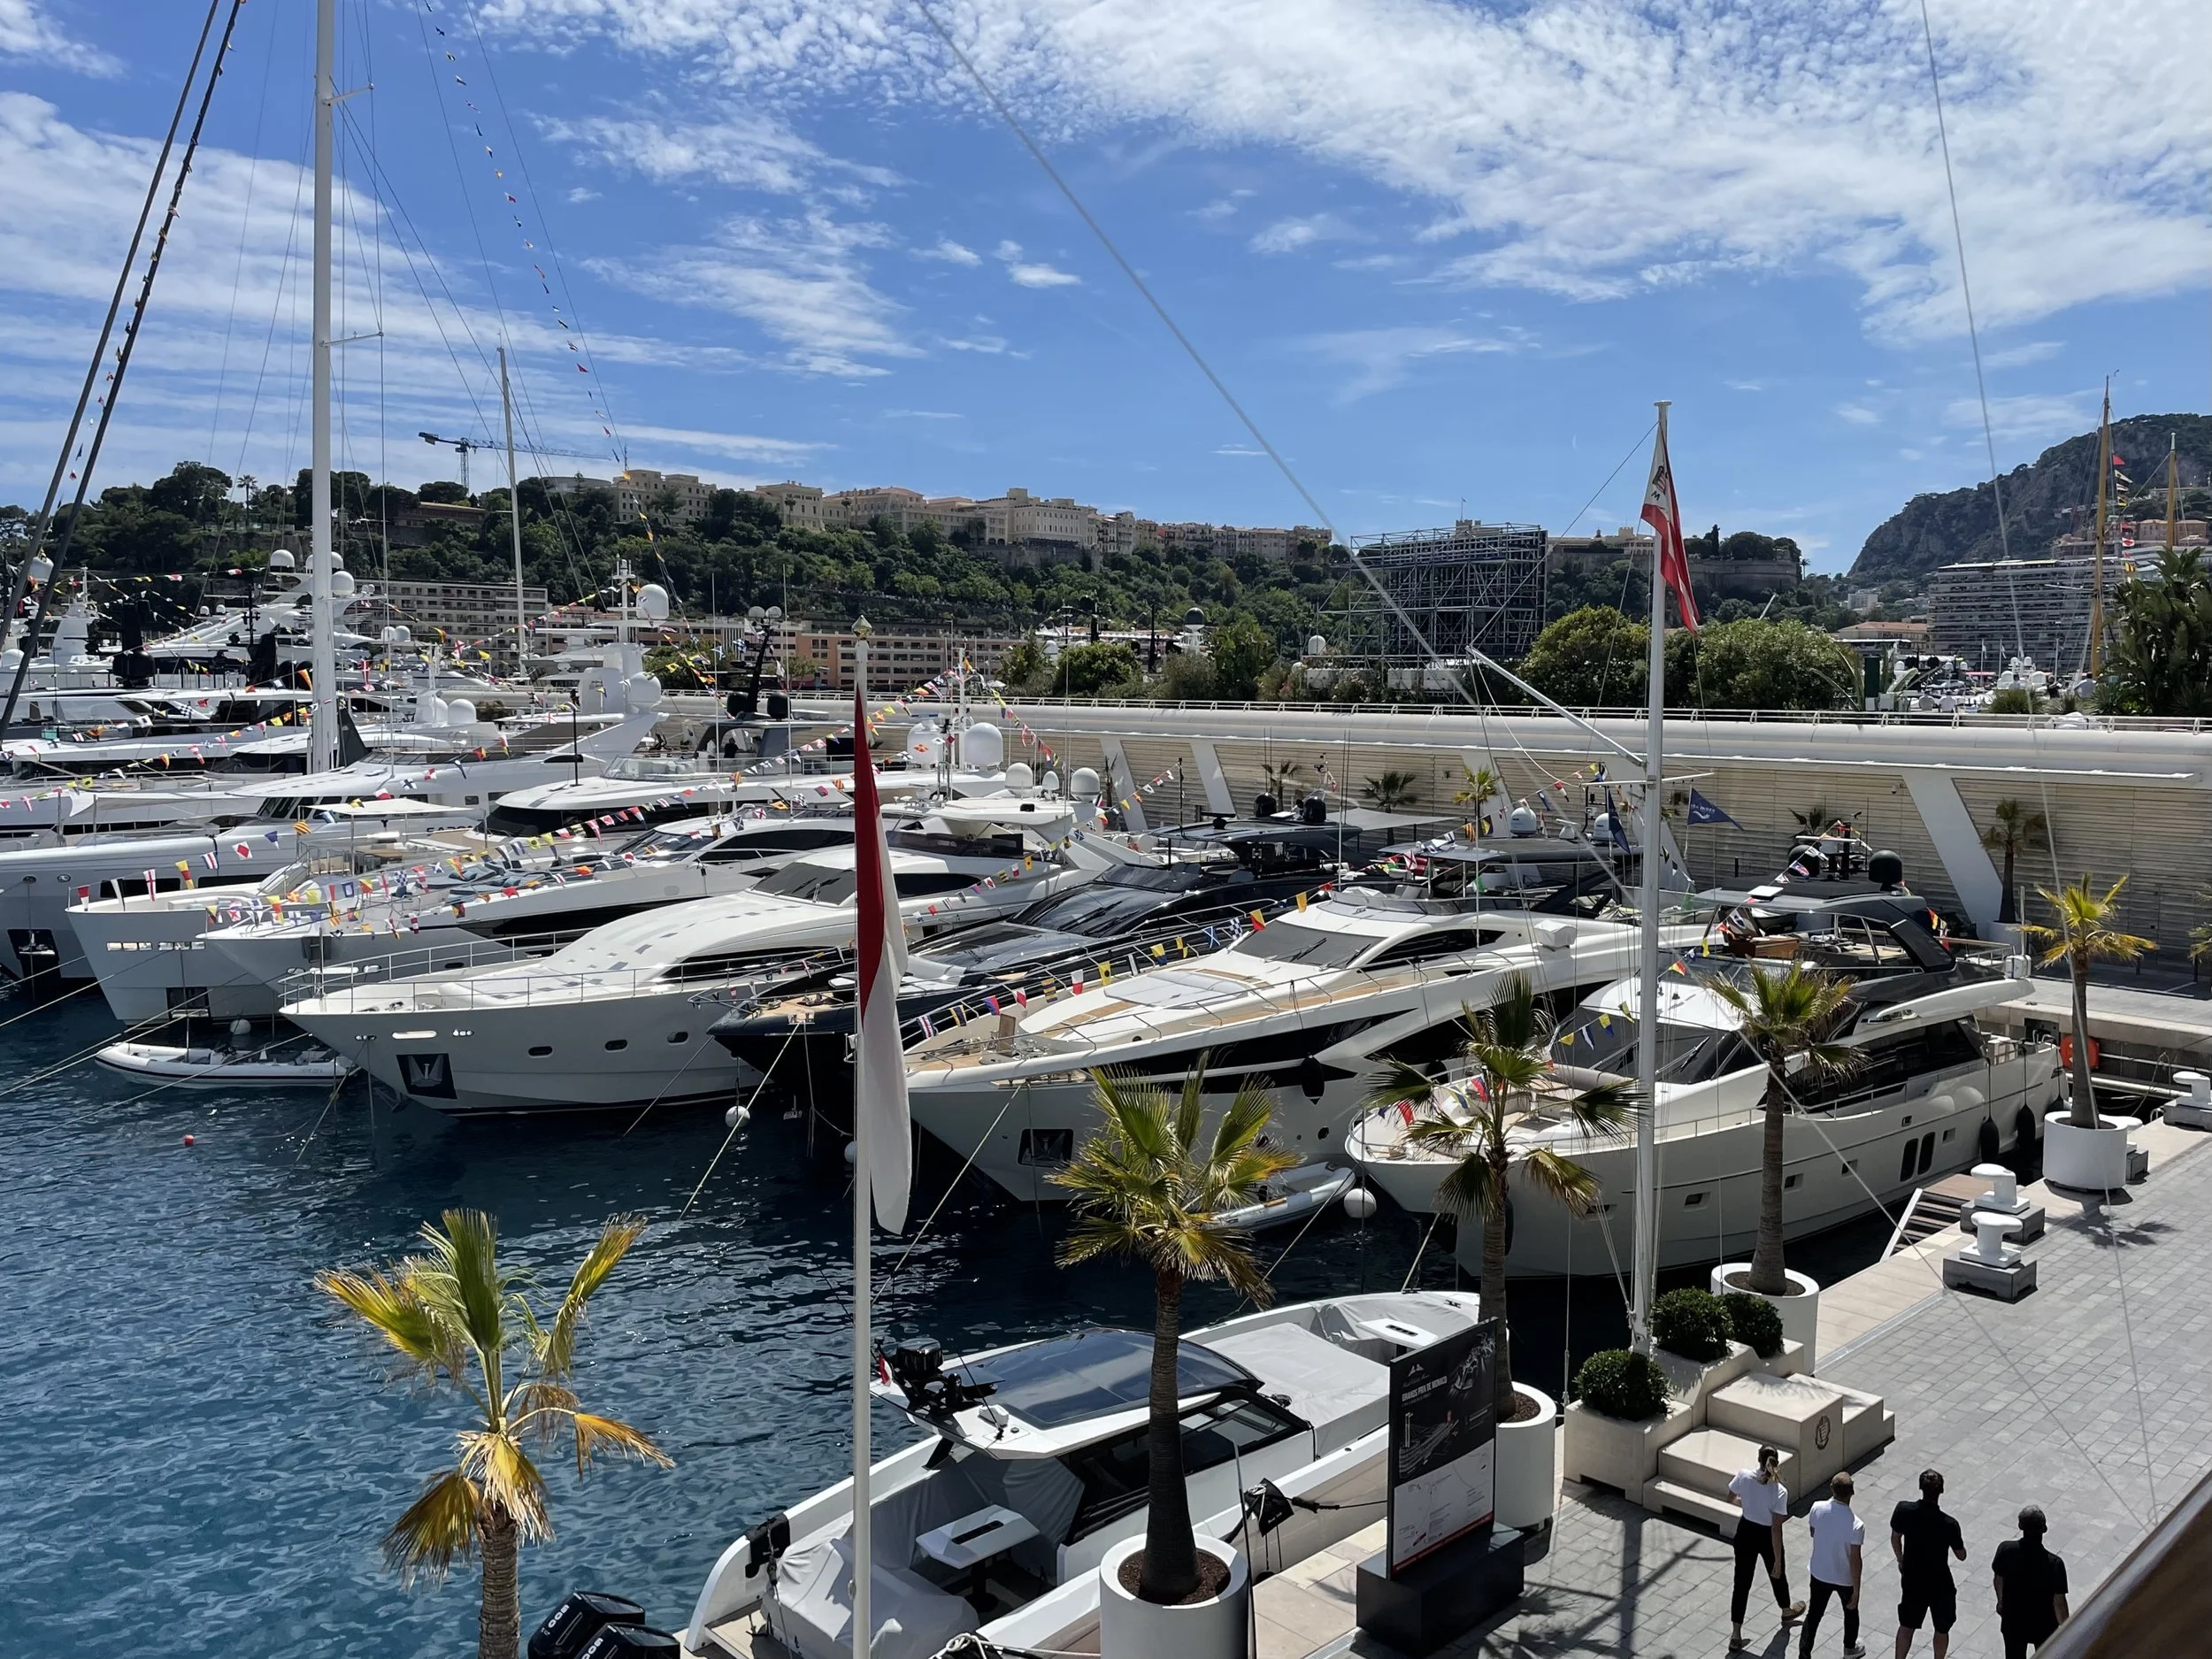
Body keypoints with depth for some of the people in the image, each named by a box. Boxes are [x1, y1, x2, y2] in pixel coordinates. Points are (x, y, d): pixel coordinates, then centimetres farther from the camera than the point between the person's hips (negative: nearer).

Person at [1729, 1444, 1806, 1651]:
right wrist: (1777, 1560, -15)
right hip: (1766, 1536, -3)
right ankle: (1787, 1611, 59)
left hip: (1745, 1532, 3)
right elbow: (1776, 1528, -24)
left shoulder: (1743, 1476, -18)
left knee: (1742, 1582, 13)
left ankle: (1735, 1635, 17)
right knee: (1777, 1574, 28)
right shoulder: (1779, 1492, -28)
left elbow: (1731, 1498, 2)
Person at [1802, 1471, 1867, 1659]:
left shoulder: (1817, 1508, -18)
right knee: (1850, 1612, 27)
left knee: (1814, 1614, 19)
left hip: (1819, 1573, 3)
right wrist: (1856, 1590, -12)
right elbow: (1855, 1560, -23)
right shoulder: (1856, 1525, -31)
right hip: (1845, 1578, -2)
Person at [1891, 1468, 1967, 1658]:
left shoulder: (1904, 1510, -18)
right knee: (1942, 1629, 23)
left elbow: (1895, 1538, -1)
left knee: (1906, 1626, 21)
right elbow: (1961, 1556, -10)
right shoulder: (1949, 1524, -27)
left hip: (1912, 1580, 2)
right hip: (1940, 1585, -2)